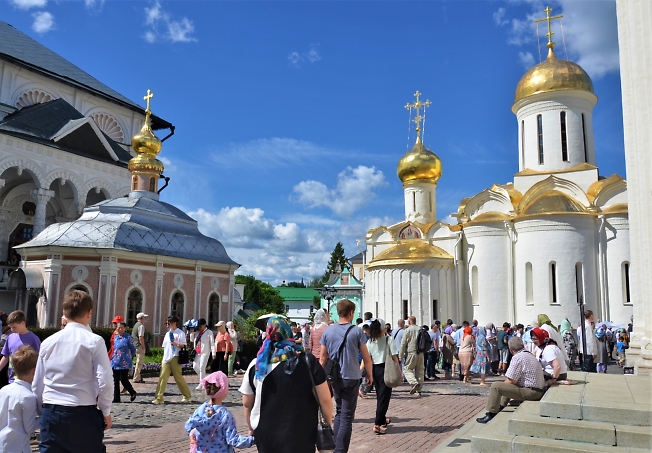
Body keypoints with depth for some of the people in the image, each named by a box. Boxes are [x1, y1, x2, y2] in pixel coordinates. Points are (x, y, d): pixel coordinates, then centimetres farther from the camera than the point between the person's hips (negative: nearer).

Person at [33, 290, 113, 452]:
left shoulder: (48, 342, 4)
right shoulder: (94, 341, -9)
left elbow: (37, 385, 10)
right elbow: (104, 382, -13)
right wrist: (106, 412, 1)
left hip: (51, 414, 4)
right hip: (84, 414, -4)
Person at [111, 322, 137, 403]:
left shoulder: (129, 338, -11)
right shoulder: (116, 337, 9)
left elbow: (133, 350, -3)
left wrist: (129, 358, 7)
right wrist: (113, 358, 18)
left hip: (124, 363, -7)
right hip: (115, 363, 7)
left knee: (124, 380, -4)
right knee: (115, 381, 8)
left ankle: (133, 393, 18)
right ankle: (116, 398, 16)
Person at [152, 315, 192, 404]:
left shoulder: (180, 333, -5)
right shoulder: (167, 333, 14)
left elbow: (183, 345, -6)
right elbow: (164, 346, 17)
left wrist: (176, 344, -23)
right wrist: (164, 357, 11)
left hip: (175, 358, -6)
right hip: (166, 358, 6)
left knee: (178, 377, 2)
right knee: (162, 377, -1)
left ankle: (187, 396, 17)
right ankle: (159, 398, 1)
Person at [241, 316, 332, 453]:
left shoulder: (257, 365, -3)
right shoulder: (307, 361, -9)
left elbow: (247, 403, 6)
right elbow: (325, 399, -7)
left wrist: (251, 428, 21)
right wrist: (329, 423, 8)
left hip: (266, 434, 2)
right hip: (300, 435, -2)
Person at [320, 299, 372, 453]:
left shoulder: (328, 331, 1)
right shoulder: (357, 331, -8)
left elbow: (323, 358, 3)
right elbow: (366, 357, -4)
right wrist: (369, 374, 10)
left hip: (335, 377, 4)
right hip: (351, 377, -4)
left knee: (339, 412, 20)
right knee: (347, 416, 3)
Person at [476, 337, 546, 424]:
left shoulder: (517, 357, -16)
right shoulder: (531, 355, 13)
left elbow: (511, 381, -17)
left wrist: (503, 384, 4)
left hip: (531, 392, -10)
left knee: (495, 386, -12)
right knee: (507, 385, 31)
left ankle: (490, 415, -6)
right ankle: (501, 407, 36)